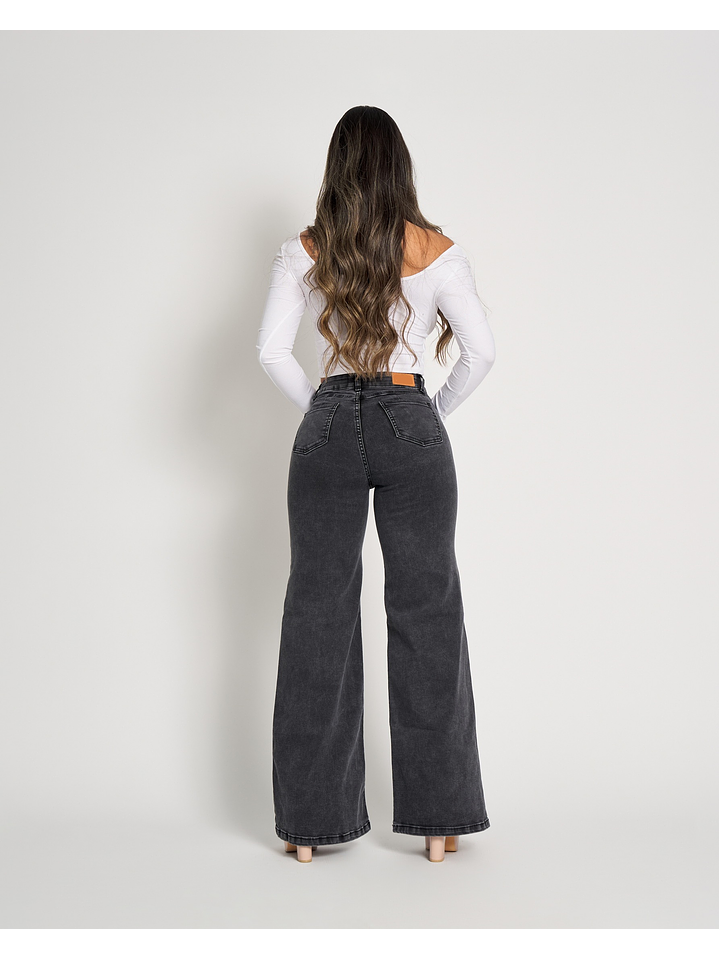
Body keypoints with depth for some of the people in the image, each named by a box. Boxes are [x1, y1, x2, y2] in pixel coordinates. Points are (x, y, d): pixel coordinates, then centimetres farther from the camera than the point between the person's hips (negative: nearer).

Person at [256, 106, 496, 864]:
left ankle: (310, 822, 11)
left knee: (318, 614, 6)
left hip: (329, 430, 1)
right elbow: (481, 351, -2)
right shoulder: (435, 250, 0)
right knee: (426, 612, 5)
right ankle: (436, 819, 11)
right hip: (411, 429, -1)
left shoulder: (304, 250, 2)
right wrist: (436, 415, 11)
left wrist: (321, 407, 9)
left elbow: (273, 351, -4)